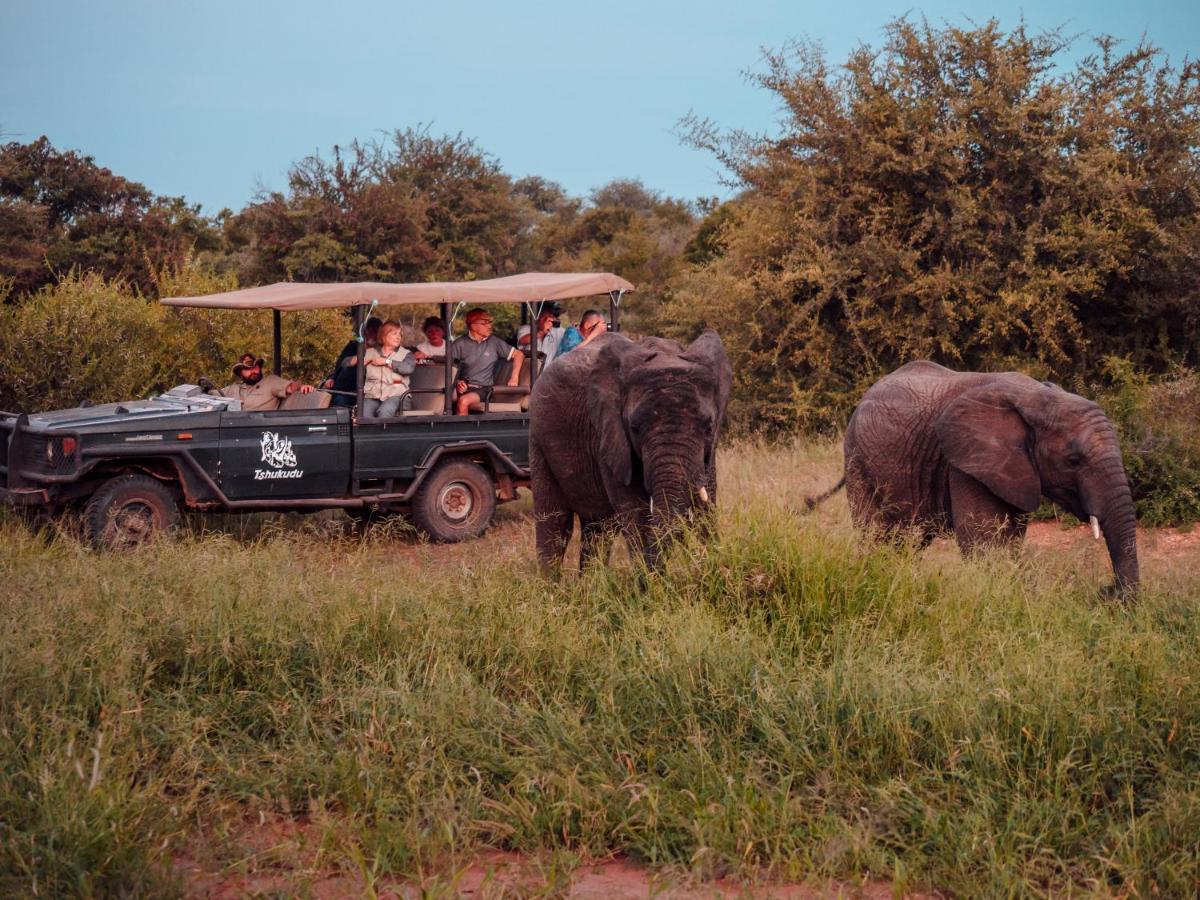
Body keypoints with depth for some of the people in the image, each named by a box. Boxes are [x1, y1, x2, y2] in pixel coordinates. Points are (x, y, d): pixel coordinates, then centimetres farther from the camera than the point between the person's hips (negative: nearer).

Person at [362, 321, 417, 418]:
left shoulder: (405, 354, 15)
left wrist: (386, 361, -2)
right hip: (372, 396, 2)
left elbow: (409, 368, -8)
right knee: (364, 415, -30)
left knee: (384, 412, -35)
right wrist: (366, 360, 2)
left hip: (395, 395, -2)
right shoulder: (370, 352, 20)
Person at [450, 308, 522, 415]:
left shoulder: (494, 342, 6)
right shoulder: (460, 344, 5)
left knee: (463, 401, -34)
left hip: (482, 389, 0)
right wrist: (456, 381, -15)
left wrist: (514, 377, 1)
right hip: (463, 386, 0)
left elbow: (518, 354, 12)